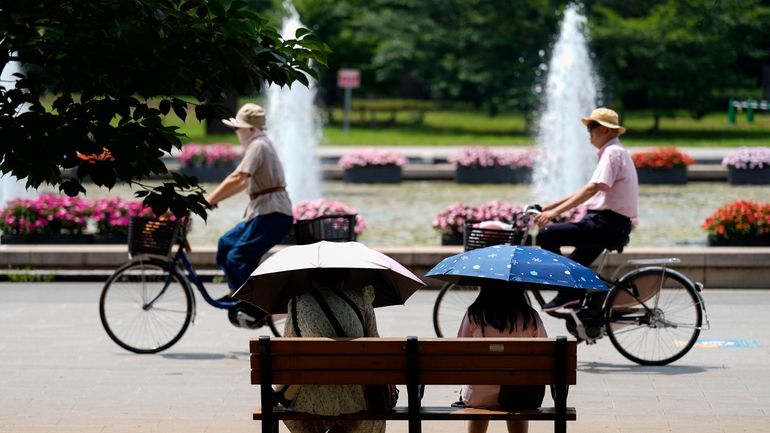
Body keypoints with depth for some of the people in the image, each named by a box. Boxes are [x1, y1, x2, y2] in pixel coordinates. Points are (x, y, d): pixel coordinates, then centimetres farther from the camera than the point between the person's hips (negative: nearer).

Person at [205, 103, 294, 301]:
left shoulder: (258, 146, -13)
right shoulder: (258, 145, 19)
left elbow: (237, 179, -23)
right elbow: (244, 183, 21)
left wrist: (209, 200, -22)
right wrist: (213, 199, 15)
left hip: (273, 214, -10)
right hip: (263, 212, 10)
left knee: (236, 258, -13)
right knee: (226, 243, 12)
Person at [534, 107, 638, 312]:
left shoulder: (612, 152, -12)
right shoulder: (612, 151, 20)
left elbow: (593, 188, -24)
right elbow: (591, 190, 22)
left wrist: (556, 211, -29)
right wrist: (553, 205, 18)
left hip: (608, 224, -11)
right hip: (611, 226, 11)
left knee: (547, 235, -16)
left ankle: (567, 293, -12)